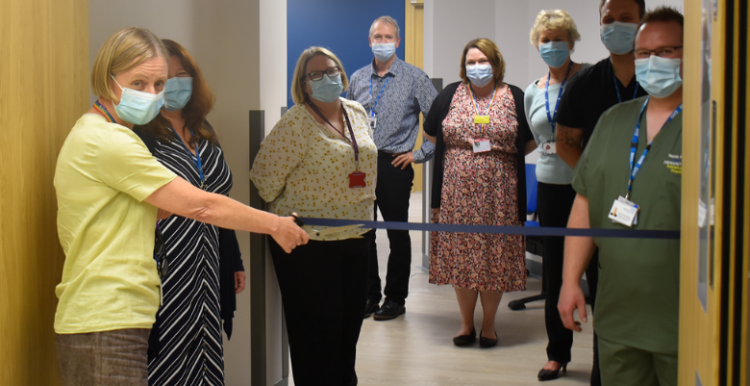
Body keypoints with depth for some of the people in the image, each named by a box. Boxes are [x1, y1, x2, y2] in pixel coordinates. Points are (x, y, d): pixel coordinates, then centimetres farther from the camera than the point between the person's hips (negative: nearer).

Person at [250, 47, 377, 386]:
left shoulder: (358, 113, 8)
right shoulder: (295, 123, -15)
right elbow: (265, 176, -14)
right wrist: (286, 213, -1)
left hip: (358, 235, 7)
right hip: (309, 241, -7)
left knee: (351, 320, 16)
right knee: (319, 325, 1)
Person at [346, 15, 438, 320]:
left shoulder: (415, 78, -2)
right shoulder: (357, 78, 10)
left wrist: (420, 154, -6)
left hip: (394, 165, -4)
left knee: (397, 233, 5)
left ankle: (395, 298, 17)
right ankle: (368, 295, 20)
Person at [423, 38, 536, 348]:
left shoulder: (515, 98, 6)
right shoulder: (450, 95, 9)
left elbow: (531, 140, 12)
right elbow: (430, 133, 16)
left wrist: (500, 154, 2)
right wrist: (461, 148, 7)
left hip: (499, 193, -1)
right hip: (457, 191, 1)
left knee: (496, 255, 2)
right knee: (460, 254, 3)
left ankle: (489, 323, 18)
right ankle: (466, 323, 17)